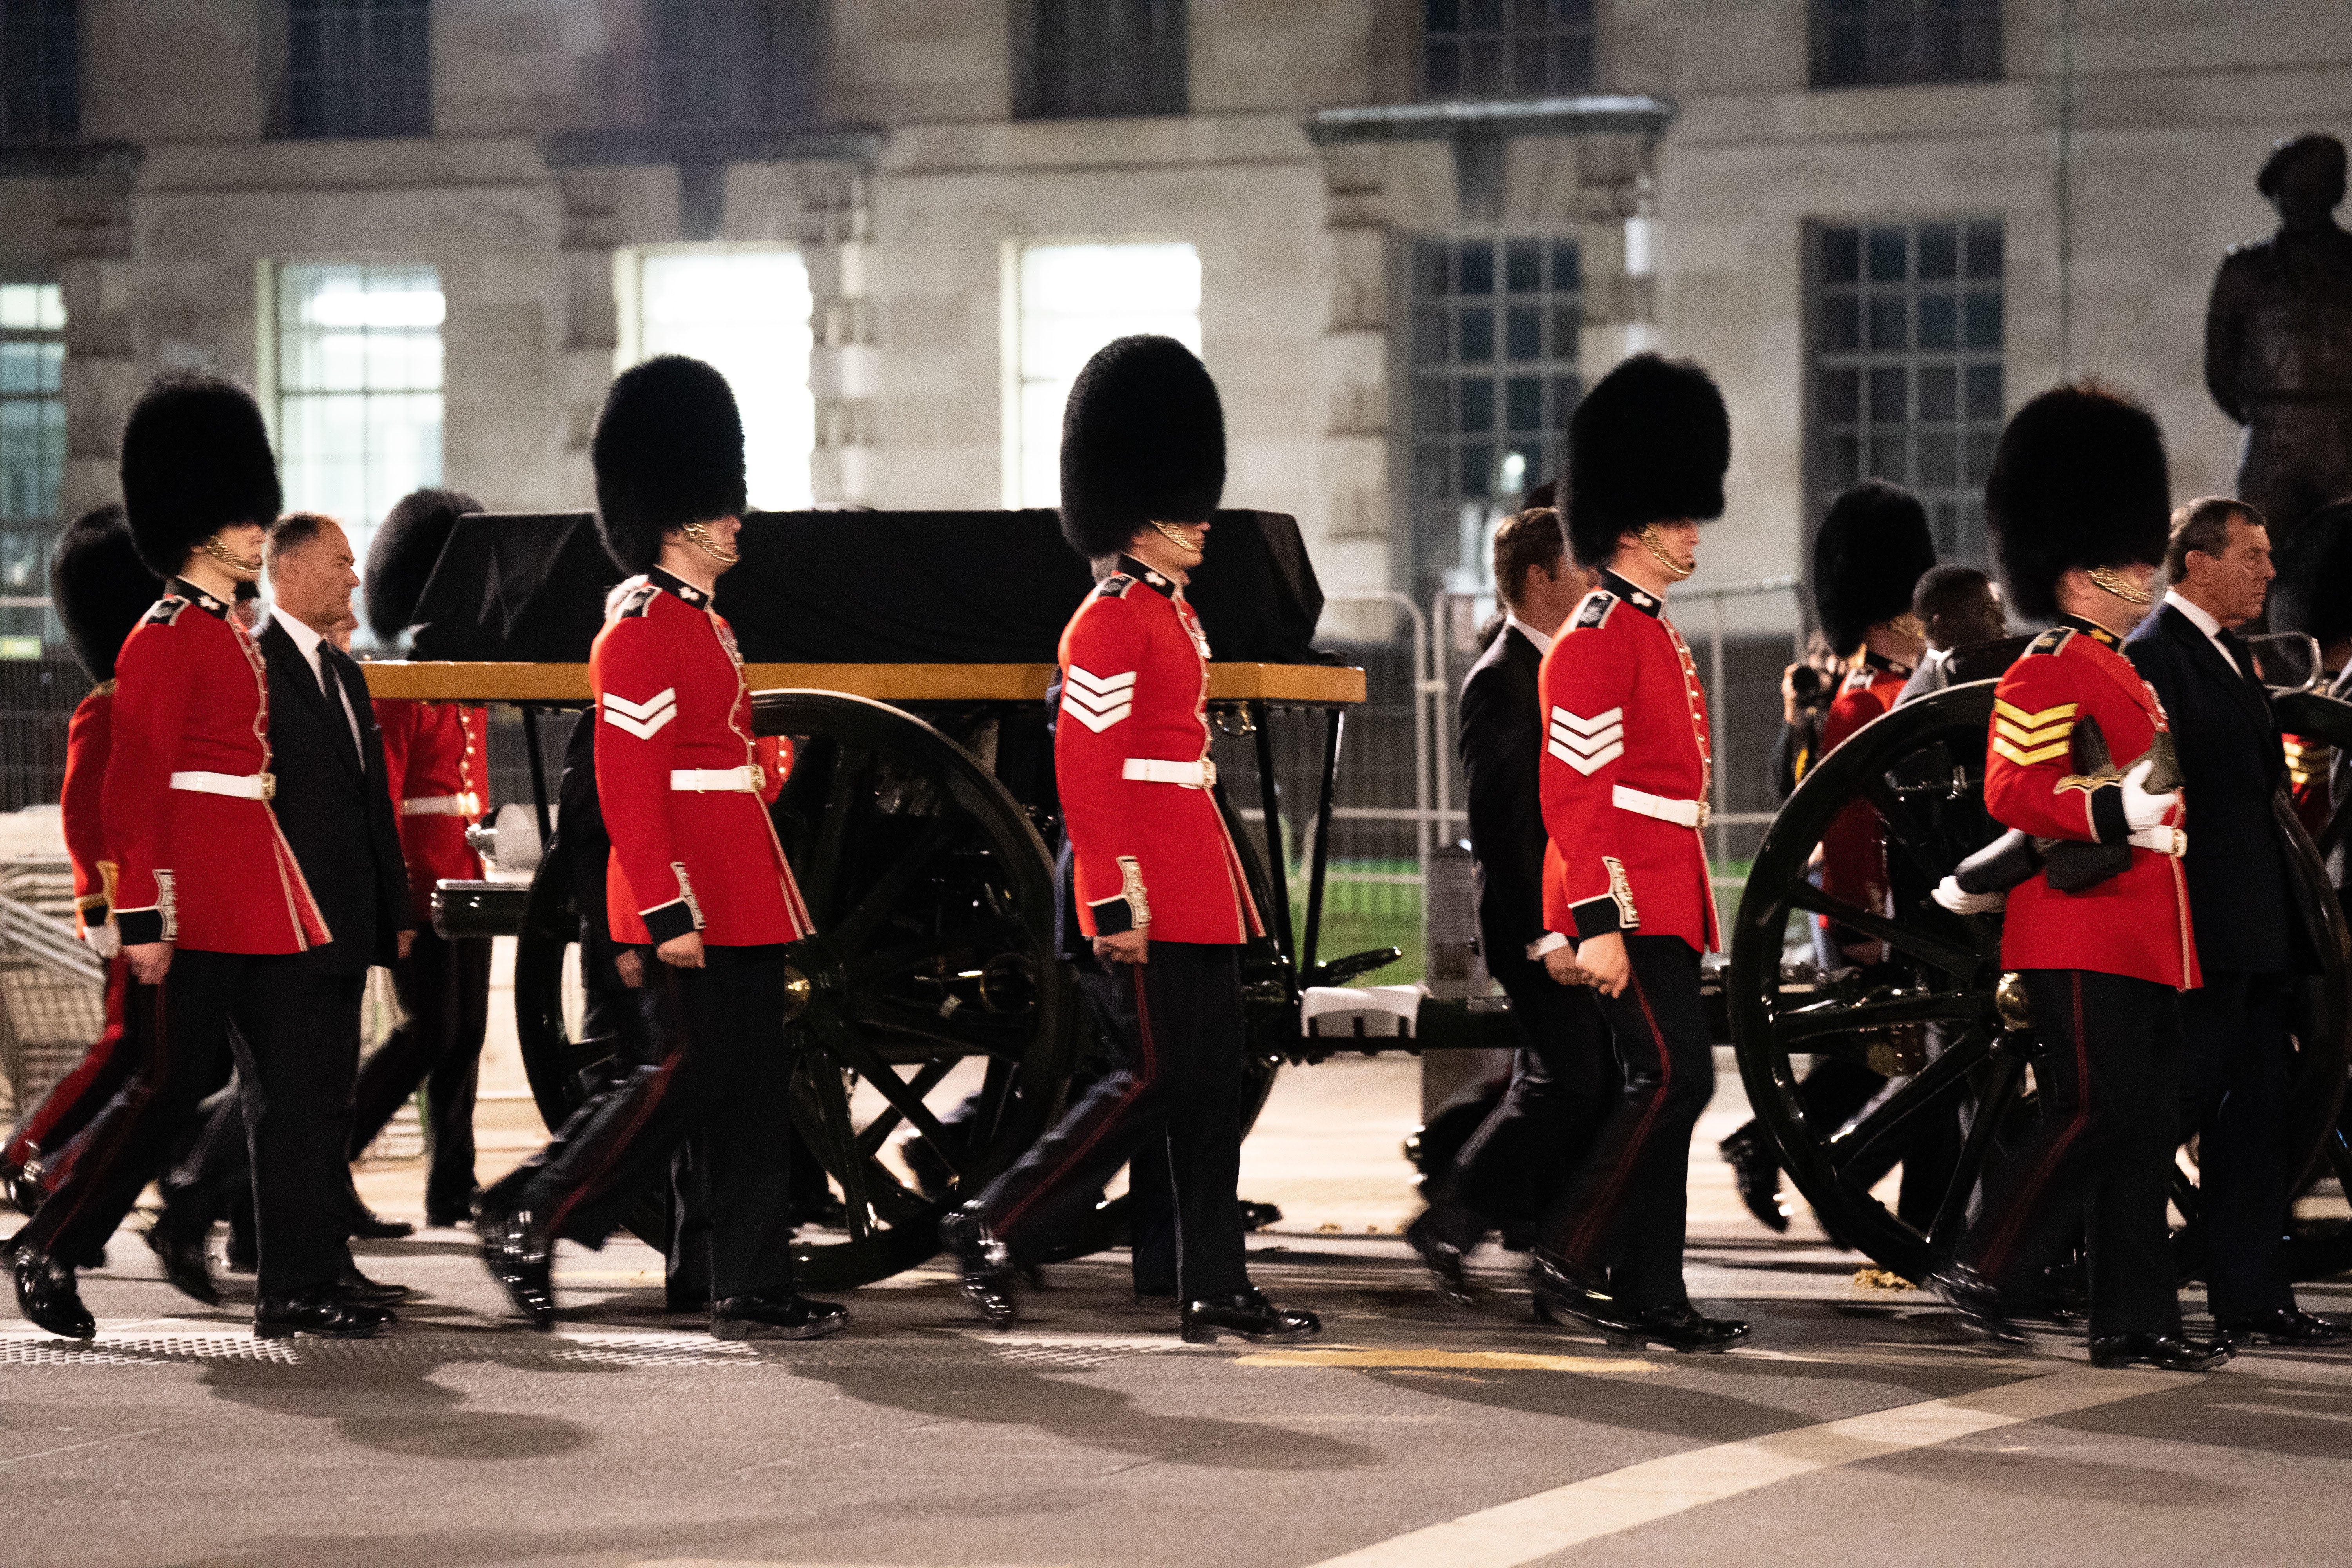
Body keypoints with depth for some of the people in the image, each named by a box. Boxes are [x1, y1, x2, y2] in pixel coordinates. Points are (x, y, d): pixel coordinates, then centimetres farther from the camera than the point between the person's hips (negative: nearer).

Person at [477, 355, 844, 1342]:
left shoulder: (701, 624, 17)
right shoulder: (640, 636, -13)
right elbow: (628, 788, -19)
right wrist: (668, 913, -23)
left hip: (739, 906, 10)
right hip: (692, 905, -10)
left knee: (753, 1088, 7)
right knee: (687, 1079, -7)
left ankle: (755, 1294, 8)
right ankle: (528, 1225, 3)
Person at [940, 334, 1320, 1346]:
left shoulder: (1169, 612, 17)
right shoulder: (1112, 622, -13)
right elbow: (1083, 766, -18)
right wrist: (1116, 902, -21)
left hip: (1194, 891, 10)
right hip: (1149, 895, -10)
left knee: (1211, 1087, 8)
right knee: (1154, 1079, -8)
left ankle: (1218, 1293, 9)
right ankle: (994, 1229, 1)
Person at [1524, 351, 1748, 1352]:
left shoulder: (1654, 637, 18)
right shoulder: (1596, 640, -12)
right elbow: (1574, 790, -18)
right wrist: (1598, 924, -22)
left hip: (1664, 903, 10)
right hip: (1628, 905, -10)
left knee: (1665, 1085, 8)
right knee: (1675, 1076, -14)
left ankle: (1649, 1296, 10)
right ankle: (1567, 1260, -9)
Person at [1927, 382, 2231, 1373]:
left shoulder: (2119, 674, 20)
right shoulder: (2047, 675, -10)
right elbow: (2012, 790, -20)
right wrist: (2117, 810, -30)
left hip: (2141, 943, 9)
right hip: (2082, 938, -9)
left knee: (2142, 1125, 6)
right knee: (2096, 1112, -12)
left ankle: (2136, 1320, 7)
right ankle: (1987, 1272, -1)